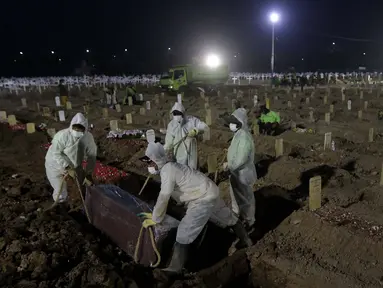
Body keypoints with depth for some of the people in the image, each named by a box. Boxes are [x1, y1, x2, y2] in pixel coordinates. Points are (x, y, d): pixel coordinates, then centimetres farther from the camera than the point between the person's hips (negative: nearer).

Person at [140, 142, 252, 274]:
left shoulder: (167, 171, -22)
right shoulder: (169, 167, 7)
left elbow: (163, 198, -22)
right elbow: (165, 196, 16)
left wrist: (155, 219, -11)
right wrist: (155, 213, 16)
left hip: (204, 198, -10)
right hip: (209, 193, 10)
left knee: (184, 231, -9)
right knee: (228, 218, 27)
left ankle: (175, 268, 1)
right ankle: (246, 240, 49)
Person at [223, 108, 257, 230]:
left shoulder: (244, 137, -27)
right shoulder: (238, 134, 4)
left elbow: (241, 159, -30)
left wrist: (229, 166, -17)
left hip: (243, 174, -10)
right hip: (236, 173, 10)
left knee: (245, 199, 9)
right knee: (237, 197, 26)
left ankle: (248, 222, 28)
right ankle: (238, 218, 46)